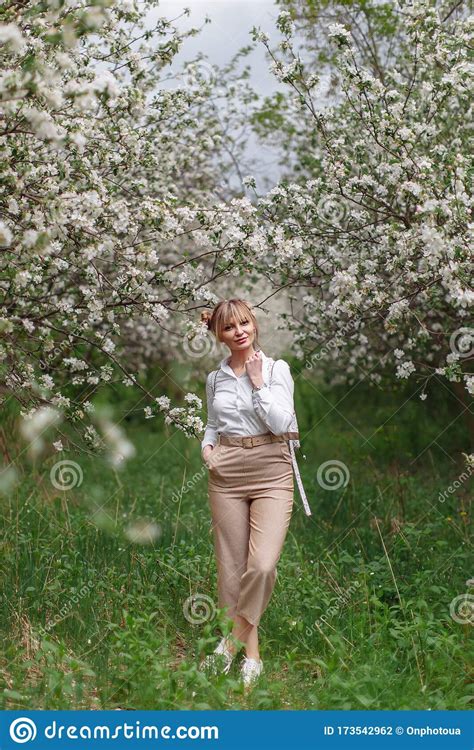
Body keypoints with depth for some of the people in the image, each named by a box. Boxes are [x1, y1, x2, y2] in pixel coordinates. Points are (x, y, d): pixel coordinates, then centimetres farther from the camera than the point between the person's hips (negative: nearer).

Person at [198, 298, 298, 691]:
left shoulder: (277, 368, 0)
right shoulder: (215, 378, 11)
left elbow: (282, 423, -10)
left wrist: (258, 382, -11)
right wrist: (207, 447, 3)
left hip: (271, 471, -3)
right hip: (227, 473, 3)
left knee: (262, 565, -18)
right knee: (232, 566, 2)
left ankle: (232, 642, -1)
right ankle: (251, 654, 14)